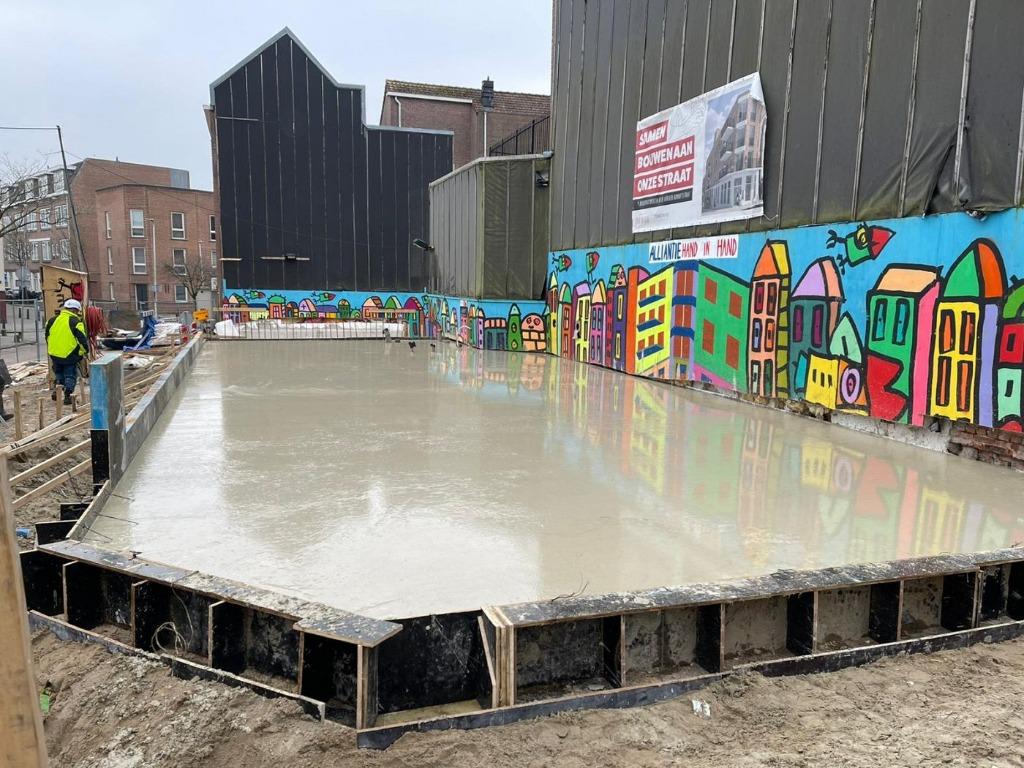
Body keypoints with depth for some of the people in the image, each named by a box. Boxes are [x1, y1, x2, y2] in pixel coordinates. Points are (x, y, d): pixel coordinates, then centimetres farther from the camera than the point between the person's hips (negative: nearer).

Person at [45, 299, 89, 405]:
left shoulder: (53, 320, 7)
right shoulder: (76, 322, -11)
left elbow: (47, 336, 17)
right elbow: (82, 339, -13)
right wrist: (85, 350, 1)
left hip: (54, 354, 5)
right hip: (69, 355, -5)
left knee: (59, 373, 24)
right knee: (70, 375, 7)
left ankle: (57, 391, 15)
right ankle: (67, 395, 3)